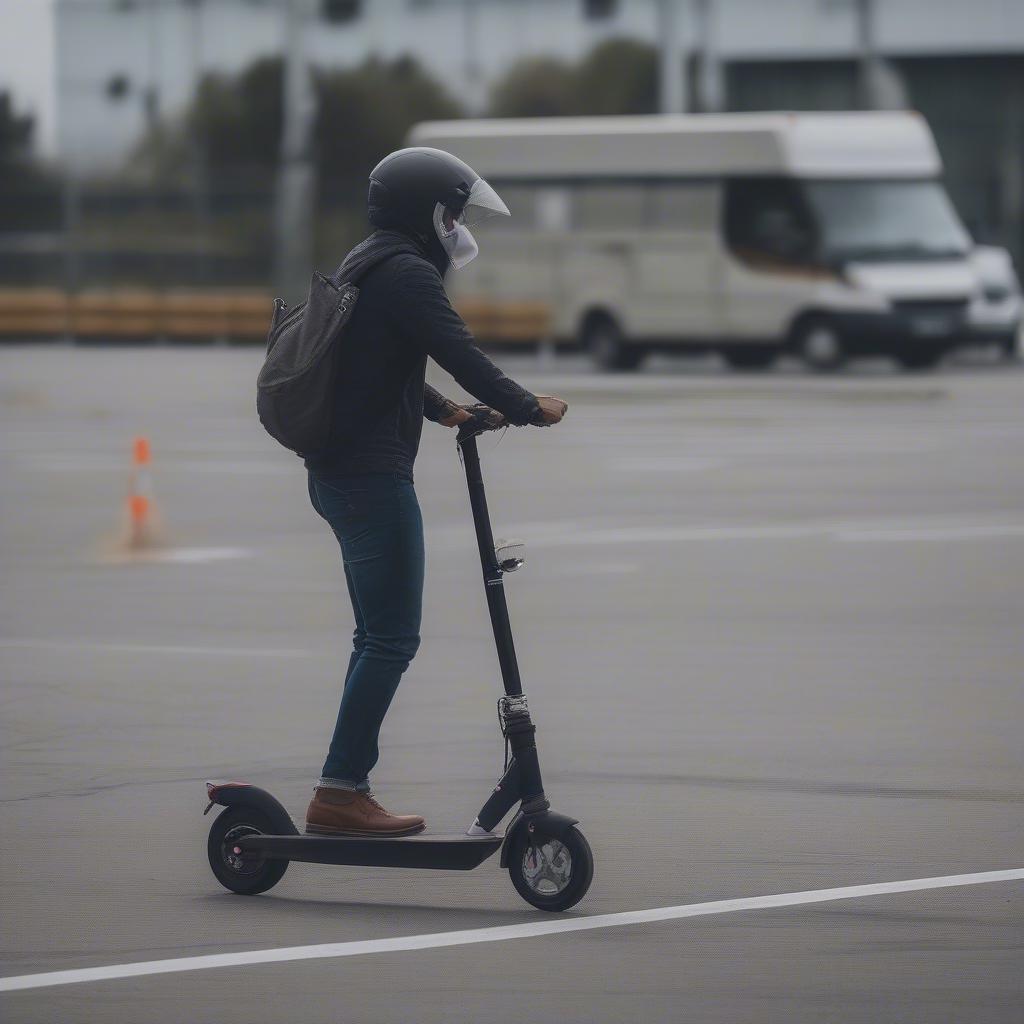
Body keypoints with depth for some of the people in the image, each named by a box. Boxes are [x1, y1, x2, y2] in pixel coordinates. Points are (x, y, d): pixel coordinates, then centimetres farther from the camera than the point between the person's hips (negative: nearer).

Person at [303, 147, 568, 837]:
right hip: (374, 475, -10)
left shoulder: (367, 266, 19)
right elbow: (460, 353, -18)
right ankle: (340, 793, -11)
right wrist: (529, 410, -6)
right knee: (391, 638, -9)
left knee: (379, 636, 14)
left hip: (339, 471, 10)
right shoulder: (407, 273, -13)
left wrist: (444, 409, 22)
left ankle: (348, 789, 13)